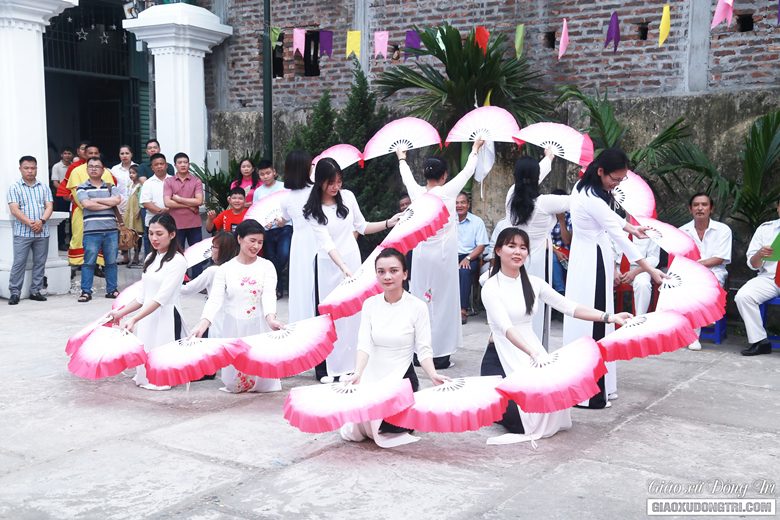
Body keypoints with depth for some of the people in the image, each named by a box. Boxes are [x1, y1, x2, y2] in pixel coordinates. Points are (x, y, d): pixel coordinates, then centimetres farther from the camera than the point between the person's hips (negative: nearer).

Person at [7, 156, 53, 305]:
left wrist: (41, 221, -13)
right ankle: (14, 292, 1)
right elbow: (14, 209, -6)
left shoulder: (44, 187, 12)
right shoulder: (14, 187, 3)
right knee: (19, 263, -5)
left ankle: (35, 291, 14)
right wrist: (29, 223, -18)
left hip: (42, 232, 3)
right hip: (22, 232, -3)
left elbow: (49, 206, 5)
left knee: (40, 263, 6)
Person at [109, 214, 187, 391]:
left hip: (166, 317, -8)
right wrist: (121, 312, 15)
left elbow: (161, 298, -21)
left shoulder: (177, 261, -12)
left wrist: (134, 319, -29)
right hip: (147, 315, 8)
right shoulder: (150, 258, 13)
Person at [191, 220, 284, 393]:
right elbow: (215, 300, -11)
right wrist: (202, 326, -28)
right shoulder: (225, 269, -1)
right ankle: (237, 388, 40)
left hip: (259, 326, 0)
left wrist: (271, 319, -37)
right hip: (233, 328, 1)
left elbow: (269, 295, -16)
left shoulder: (266, 266, -2)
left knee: (261, 381, 3)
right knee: (234, 384, 6)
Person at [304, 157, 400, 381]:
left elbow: (362, 227, 12)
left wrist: (388, 223, 1)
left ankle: (350, 362, 14)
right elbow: (327, 244, -20)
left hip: (353, 260, 3)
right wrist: (344, 268, -32)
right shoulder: (314, 210, -10)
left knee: (353, 312, 5)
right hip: (329, 265, -3)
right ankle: (327, 367, 7)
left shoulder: (347, 196, 1)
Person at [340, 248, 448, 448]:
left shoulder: (417, 307, -10)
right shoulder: (370, 304, -1)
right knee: (350, 432, -8)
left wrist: (433, 375, -28)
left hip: (402, 378, -3)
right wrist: (358, 374, -28)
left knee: (383, 427, -17)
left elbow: (424, 350, -10)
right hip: (372, 376, 3)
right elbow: (364, 344, -11)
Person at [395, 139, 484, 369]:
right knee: (442, 301, 1)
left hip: (420, 254, 5)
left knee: (420, 299, 11)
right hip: (443, 255, -4)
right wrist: (475, 150, 23)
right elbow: (467, 172, 5)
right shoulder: (447, 192, -10)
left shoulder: (417, 193, -1)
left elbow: (407, 176, 21)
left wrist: (402, 158, 41)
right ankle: (440, 354, 4)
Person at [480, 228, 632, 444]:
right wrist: (534, 353, -41)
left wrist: (609, 317, -14)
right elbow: (506, 327, -26)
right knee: (518, 418, -17)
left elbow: (568, 306, -3)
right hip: (501, 356, -5)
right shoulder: (491, 287, -13)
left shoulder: (533, 283, 4)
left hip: (531, 349, 5)